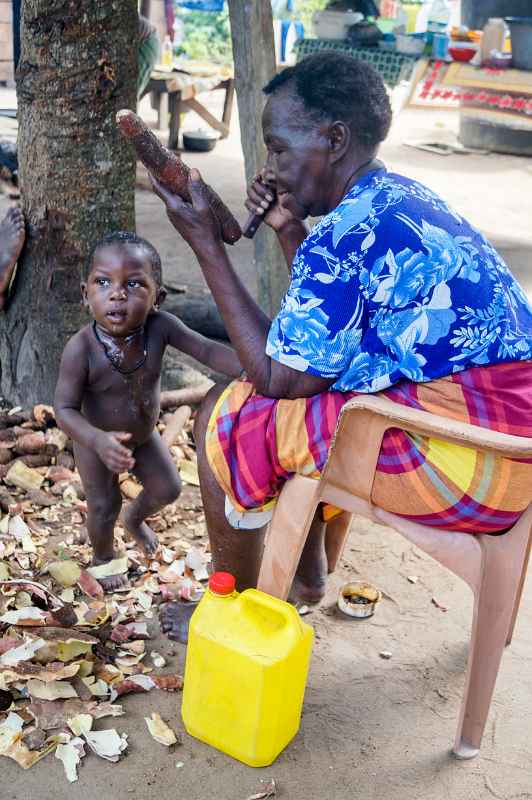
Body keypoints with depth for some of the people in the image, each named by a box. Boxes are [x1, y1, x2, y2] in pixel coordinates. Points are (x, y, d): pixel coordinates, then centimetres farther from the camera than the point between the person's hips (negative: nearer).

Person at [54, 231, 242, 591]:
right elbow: (65, 408, -33)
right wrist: (99, 440, -50)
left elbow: (207, 350, -29)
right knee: (104, 507, 9)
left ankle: (135, 519, 53)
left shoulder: (160, 326, -28)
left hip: (145, 435, 4)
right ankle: (104, 555, 44)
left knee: (168, 489, 18)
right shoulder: (81, 348, -36)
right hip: (96, 442, -4)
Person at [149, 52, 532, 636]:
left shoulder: (347, 233, -17)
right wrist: (290, 232, 12)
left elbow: (276, 377, -11)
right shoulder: (403, 199, 13)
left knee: (225, 418, -1)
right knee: (311, 370, 25)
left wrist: (205, 245, -8)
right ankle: (307, 573, 35)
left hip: (471, 464, -10)